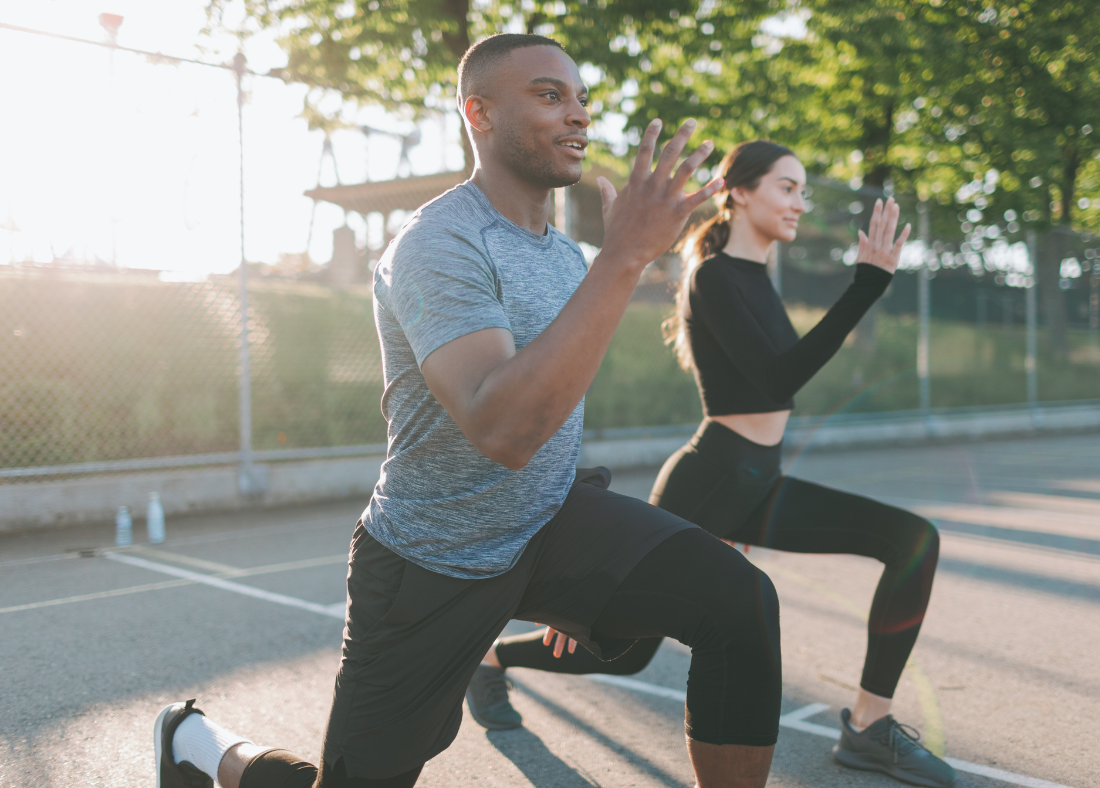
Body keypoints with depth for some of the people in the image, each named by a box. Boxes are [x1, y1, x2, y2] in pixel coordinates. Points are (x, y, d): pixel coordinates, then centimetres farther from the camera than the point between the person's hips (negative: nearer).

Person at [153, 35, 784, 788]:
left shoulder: (567, 252, 5)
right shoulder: (438, 246, -22)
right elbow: (503, 431, -38)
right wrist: (624, 258, -40)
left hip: (553, 522, 6)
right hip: (431, 564, -6)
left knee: (741, 600, -18)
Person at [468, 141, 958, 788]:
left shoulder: (754, 278, 12)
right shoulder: (714, 277, -16)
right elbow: (777, 380, -27)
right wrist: (870, 282, -29)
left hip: (757, 486, 8)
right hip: (706, 484, -8)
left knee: (914, 539, -7)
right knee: (625, 649, 6)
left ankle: (869, 727, -1)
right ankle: (491, 656, 34)